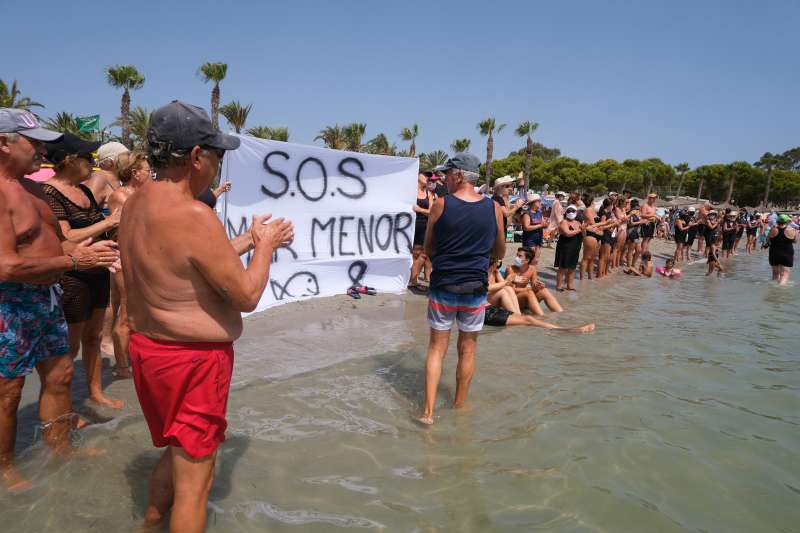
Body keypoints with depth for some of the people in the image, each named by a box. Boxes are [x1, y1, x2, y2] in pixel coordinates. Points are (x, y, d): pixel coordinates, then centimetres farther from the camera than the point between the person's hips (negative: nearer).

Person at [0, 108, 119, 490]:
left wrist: (86, 249, 1)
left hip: (47, 297, 9)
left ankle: (60, 450, 36)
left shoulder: (32, 188, 11)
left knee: (59, 376, 18)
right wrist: (74, 261, -21)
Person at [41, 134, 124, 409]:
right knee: (70, 345, 3)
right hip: (72, 279, -8)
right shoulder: (50, 192, -15)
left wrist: (118, 221, 7)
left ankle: (96, 391, 32)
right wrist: (108, 223, -23)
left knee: (94, 337, 17)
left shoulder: (84, 190, 10)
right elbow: (65, 239, -24)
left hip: (98, 274, 8)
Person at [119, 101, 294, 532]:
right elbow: (247, 295, -19)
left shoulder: (136, 203, 4)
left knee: (178, 450, 30)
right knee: (195, 475, 7)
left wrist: (247, 240, 14)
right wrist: (265, 244, -3)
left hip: (147, 347, 10)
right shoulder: (194, 216, -25)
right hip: (192, 358, -10)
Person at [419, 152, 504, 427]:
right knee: (467, 350, 15)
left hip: (442, 287, -1)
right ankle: (459, 406, 28)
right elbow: (500, 252, 9)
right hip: (475, 289, 1)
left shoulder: (441, 205, -8)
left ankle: (428, 411, 4)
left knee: (437, 348, 9)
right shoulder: (494, 208, -2)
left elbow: (428, 249, 2)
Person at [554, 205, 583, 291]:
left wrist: (583, 229, -5)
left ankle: (569, 285, 20)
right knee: (563, 268, -4)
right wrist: (578, 230, -12)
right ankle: (559, 286, 1)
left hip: (575, 249, 7)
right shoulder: (564, 222, -8)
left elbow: (583, 236, 15)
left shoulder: (577, 223, 14)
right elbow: (568, 233, -24)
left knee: (572, 268, 11)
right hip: (565, 248, -7)